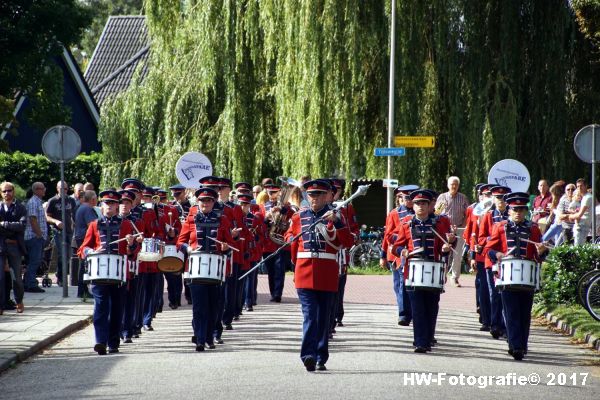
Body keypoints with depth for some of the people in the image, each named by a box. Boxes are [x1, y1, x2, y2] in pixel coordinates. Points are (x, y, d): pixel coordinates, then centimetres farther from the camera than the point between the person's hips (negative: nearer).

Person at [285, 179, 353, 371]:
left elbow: (348, 242, -7)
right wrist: (296, 261, 21)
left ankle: (321, 359, 12)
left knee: (324, 318, 6)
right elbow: (290, 238, 25)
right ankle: (308, 356, -22)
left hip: (327, 273, 0)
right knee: (309, 315, -12)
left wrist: (336, 222, -19)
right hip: (305, 272, 0)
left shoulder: (335, 217, 5)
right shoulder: (299, 216, 9)